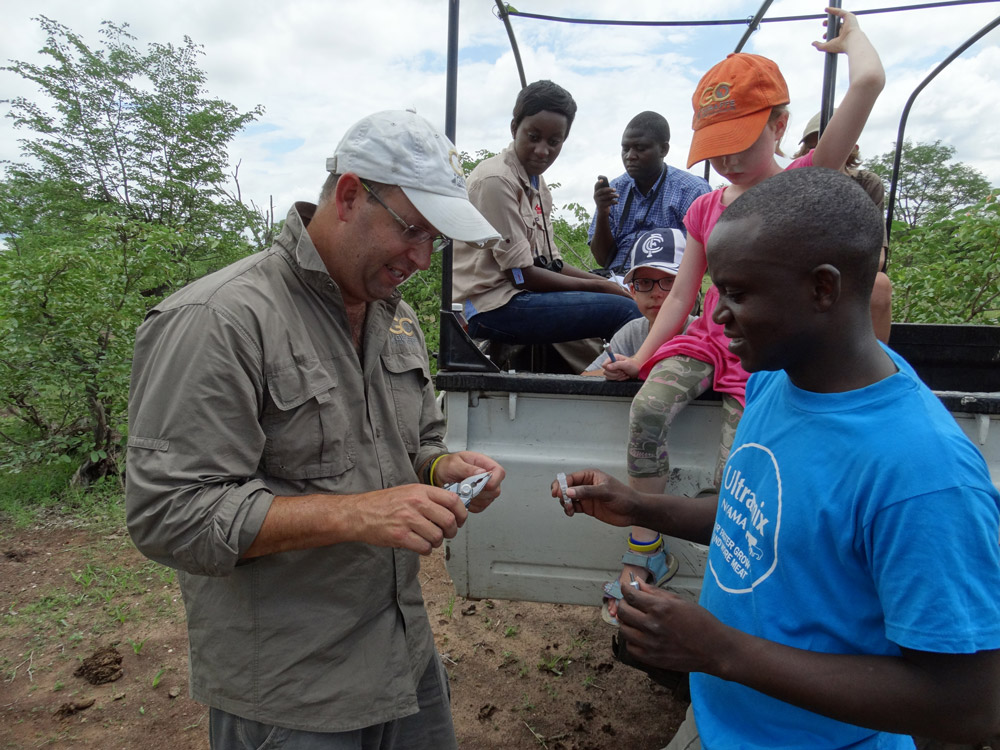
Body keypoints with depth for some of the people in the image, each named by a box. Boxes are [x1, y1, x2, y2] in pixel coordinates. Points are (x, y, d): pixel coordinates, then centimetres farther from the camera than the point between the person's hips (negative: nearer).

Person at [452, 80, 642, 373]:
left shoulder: (538, 187, 18)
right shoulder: (495, 180, -12)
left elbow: (551, 265, 15)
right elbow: (523, 275, -15)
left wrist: (608, 284, 1)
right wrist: (599, 286, -10)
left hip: (521, 297, 10)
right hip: (493, 307, -10)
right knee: (626, 311, -19)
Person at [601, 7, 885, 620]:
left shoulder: (806, 184, 0)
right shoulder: (706, 209, 13)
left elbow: (870, 80, -12)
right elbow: (681, 298, 11)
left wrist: (850, 35, 10)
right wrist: (641, 358, 1)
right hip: (707, 339, 4)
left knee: (733, 475, -20)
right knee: (649, 409, -25)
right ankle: (646, 552, -11)